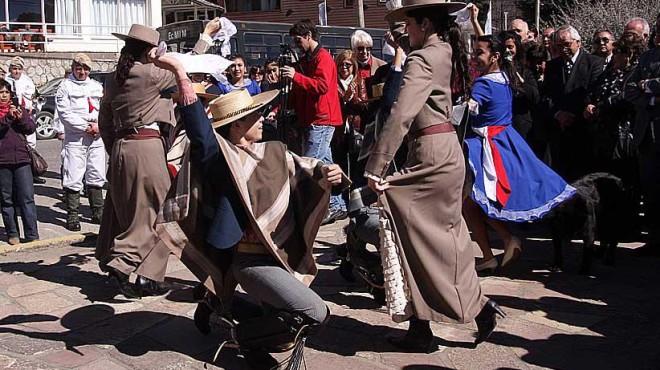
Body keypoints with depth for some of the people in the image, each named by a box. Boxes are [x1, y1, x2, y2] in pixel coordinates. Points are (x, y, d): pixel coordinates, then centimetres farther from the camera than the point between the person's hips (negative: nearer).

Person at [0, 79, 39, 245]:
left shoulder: (20, 109, 14)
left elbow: (31, 128, 5)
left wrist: (20, 118, -10)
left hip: (21, 158, 1)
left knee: (27, 197, -3)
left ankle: (32, 235, -2)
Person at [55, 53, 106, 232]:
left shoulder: (97, 86, 18)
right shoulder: (65, 86, 2)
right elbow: (64, 113, -7)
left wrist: (98, 126, -4)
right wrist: (86, 127, -11)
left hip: (96, 138, 5)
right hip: (75, 138, -4)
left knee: (96, 177, 10)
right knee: (73, 179, -5)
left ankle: (98, 212, 19)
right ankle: (72, 216, 1)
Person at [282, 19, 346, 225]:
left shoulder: (322, 57, -8)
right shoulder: (306, 60, 20)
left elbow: (322, 85, -22)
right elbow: (298, 92, 23)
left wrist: (296, 76, -25)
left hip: (321, 120, -10)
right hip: (312, 120, 10)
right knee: (324, 165, 10)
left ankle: (334, 206, -8)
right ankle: (337, 206, 16)